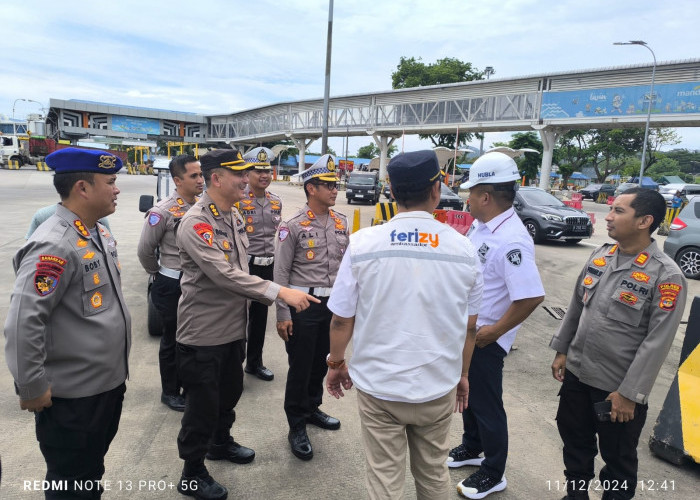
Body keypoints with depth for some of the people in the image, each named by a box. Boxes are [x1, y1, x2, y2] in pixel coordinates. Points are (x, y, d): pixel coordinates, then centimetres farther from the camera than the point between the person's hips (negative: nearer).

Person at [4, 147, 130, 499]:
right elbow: (22, 322, -25)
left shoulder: (99, 233, 5)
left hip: (109, 381, 8)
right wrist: (32, 388, -17)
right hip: (72, 395, -8)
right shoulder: (54, 246, -24)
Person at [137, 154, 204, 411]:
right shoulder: (164, 211, -17)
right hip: (171, 286, -5)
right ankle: (170, 392, 27)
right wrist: (158, 273, 1)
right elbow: (145, 250, -11)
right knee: (173, 340, 9)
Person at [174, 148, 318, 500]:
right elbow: (224, 274, -32)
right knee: (203, 404, 8)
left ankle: (220, 443, 49)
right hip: (203, 333, -8)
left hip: (233, 328, 8)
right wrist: (280, 292, -35)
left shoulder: (234, 217, 6)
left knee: (229, 393, 25)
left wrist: (253, 304, 16)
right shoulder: (196, 223, -22)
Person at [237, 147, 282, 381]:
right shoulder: (238, 201, -12)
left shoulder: (276, 202, 8)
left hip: (268, 267, 6)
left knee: (260, 315, 16)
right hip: (245, 265, -6)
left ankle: (254, 362, 32)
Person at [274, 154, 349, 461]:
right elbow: (281, 273, -10)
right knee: (300, 367, 5)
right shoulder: (293, 226, -11)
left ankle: (312, 409, 41)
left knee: (321, 362, 19)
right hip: (303, 305, -5)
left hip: (333, 304, 6)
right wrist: (283, 315, -12)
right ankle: (297, 427, 22)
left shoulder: (341, 223, 6)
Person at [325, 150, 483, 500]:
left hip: (379, 387, -1)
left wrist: (336, 362, 11)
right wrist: (462, 374, 17)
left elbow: (341, 319, -7)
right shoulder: (463, 248, -8)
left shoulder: (364, 243, -13)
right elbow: (469, 327, 1)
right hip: (439, 388, 2)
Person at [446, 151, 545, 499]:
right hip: (466, 330, 9)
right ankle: (472, 447, 46)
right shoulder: (480, 226, 1)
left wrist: (494, 331, -21)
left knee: (486, 404, 8)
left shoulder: (511, 240, -28)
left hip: (484, 338, -9)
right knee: (468, 392, 24)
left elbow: (531, 297, -32)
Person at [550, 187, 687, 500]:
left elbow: (657, 342, -18)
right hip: (577, 374, 6)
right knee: (575, 443, 23)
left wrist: (629, 393, -17)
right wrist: (562, 350, 9)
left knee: (618, 460, 16)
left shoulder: (665, 275, -18)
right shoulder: (600, 255, 1)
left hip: (618, 388, -6)